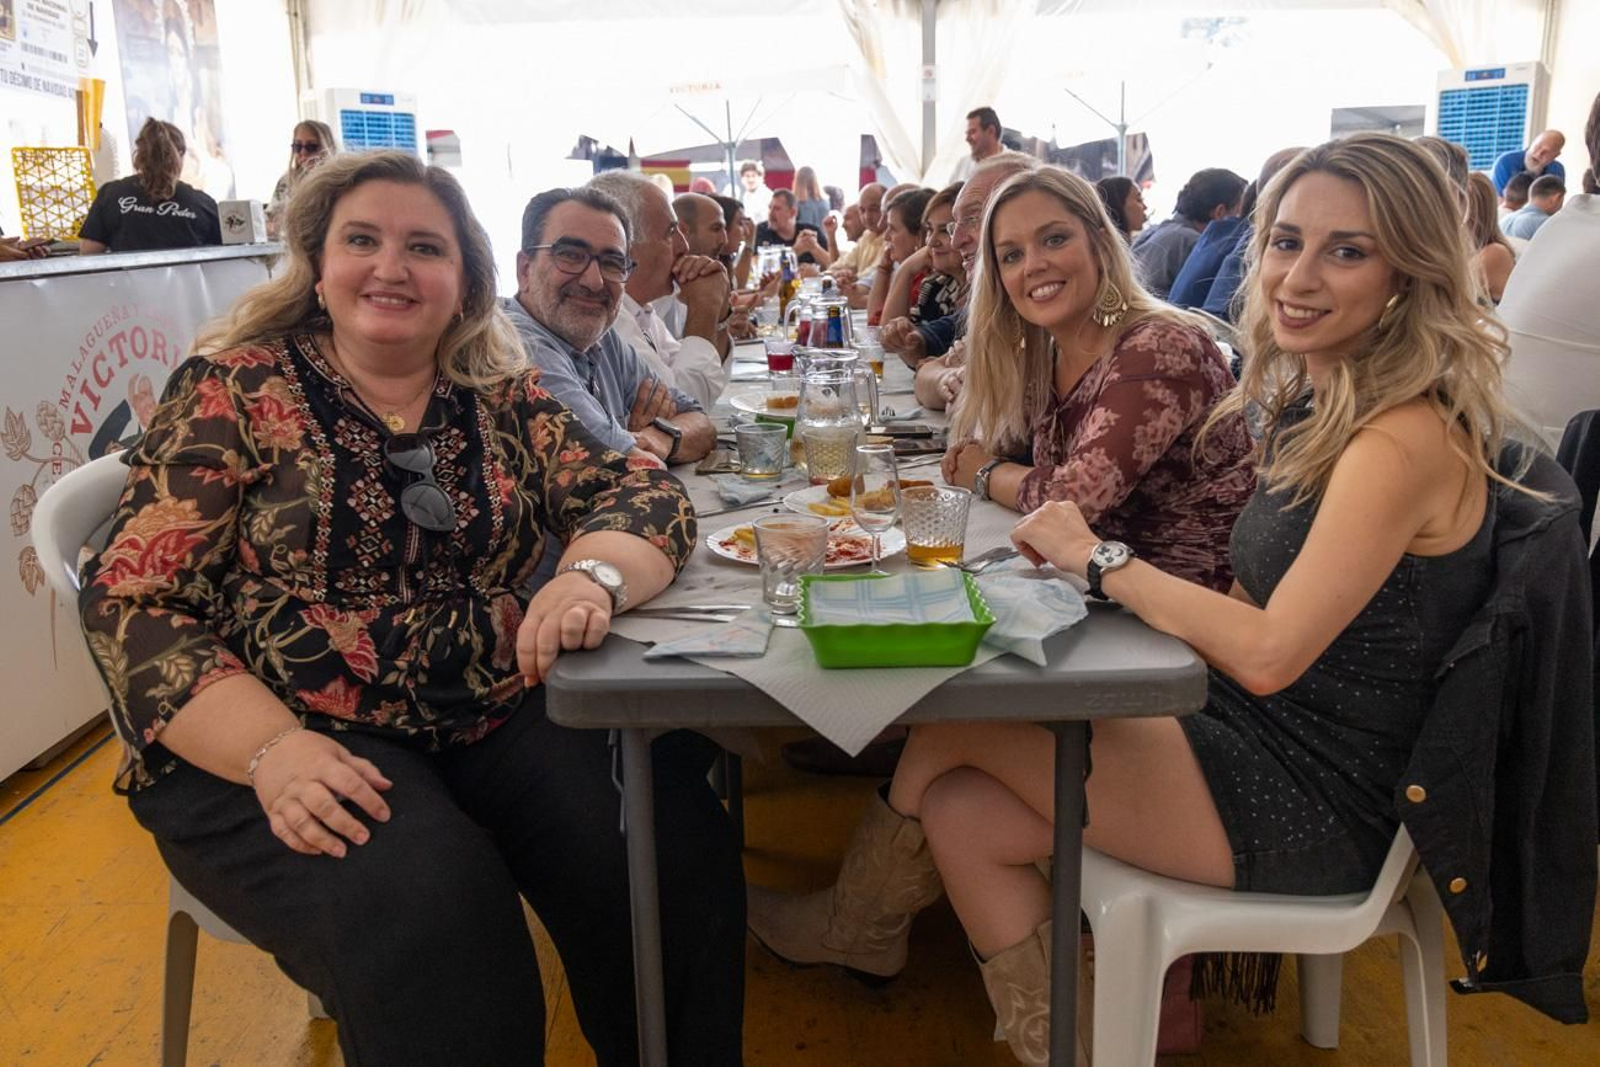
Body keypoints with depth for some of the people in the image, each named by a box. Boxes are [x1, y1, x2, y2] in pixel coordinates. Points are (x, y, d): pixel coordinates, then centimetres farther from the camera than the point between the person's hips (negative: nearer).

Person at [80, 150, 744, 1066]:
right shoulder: (236, 389, 0)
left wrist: (594, 574, -24)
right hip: (283, 745, -2)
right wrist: (270, 749, -22)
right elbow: (134, 603, -5)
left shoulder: (503, 397, 8)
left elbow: (645, 495, 1)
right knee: (426, 910, -31)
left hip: (503, 721, 3)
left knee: (677, 853, -21)